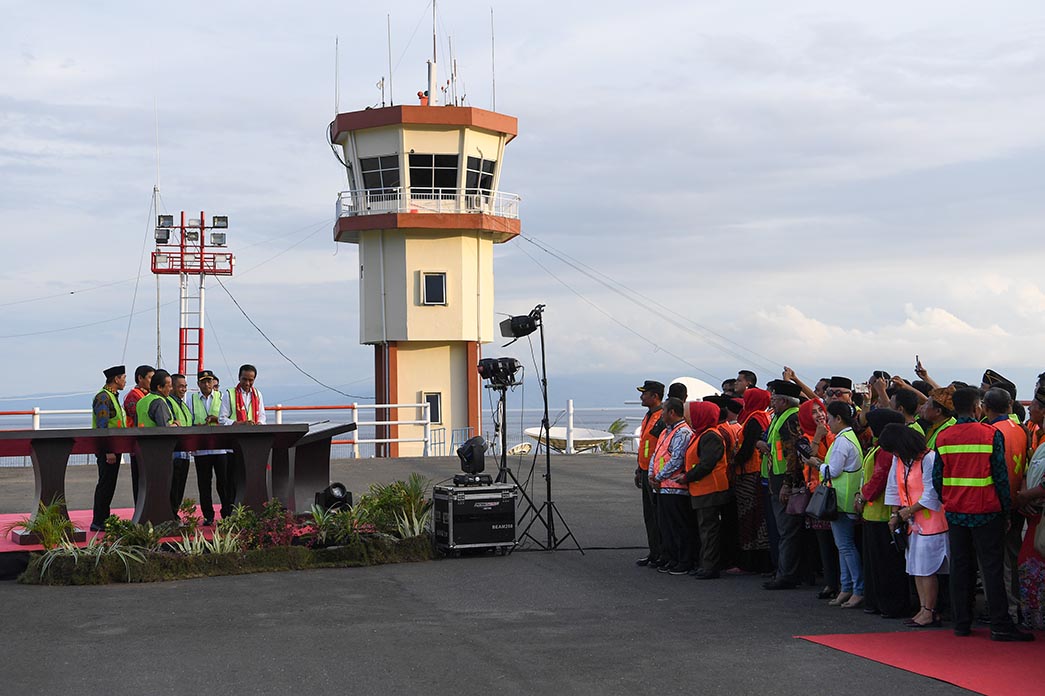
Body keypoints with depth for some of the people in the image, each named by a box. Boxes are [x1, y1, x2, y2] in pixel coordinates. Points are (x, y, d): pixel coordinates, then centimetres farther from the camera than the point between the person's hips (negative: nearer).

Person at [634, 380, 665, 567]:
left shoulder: (663, 418, -16)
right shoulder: (647, 417, 16)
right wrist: (639, 470, 23)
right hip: (646, 473, 10)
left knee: (659, 514, -5)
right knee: (649, 514, 12)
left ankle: (663, 554, 1)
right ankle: (653, 552, 19)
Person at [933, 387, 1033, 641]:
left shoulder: (943, 437, 2)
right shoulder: (991, 435, -9)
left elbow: (937, 478, 3)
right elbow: (1001, 475, -8)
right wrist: (1006, 508, 0)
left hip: (955, 512, 4)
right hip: (986, 511, -4)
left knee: (960, 567, 9)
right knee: (992, 567, -1)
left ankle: (961, 622, 11)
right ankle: (1000, 625, -2)